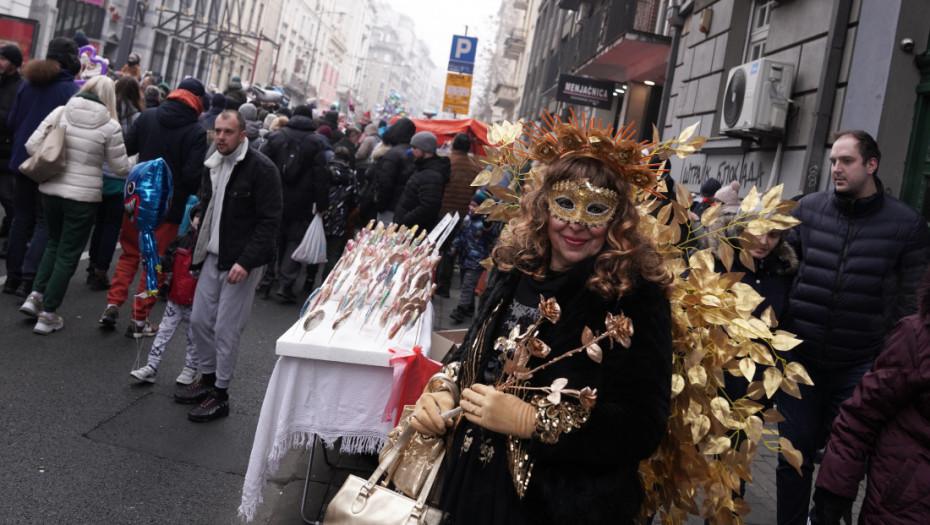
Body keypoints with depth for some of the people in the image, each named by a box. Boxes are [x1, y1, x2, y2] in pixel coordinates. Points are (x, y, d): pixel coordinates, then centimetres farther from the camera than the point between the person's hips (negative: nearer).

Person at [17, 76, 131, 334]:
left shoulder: (60, 112, -2)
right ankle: (48, 315, 12)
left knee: (55, 243, 26)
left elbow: (32, 145, -3)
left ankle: (36, 295, 18)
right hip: (83, 196, -4)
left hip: (51, 190, 4)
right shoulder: (110, 126, -11)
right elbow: (120, 168, -5)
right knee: (68, 254, 8)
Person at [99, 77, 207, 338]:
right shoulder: (197, 132, -14)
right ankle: (139, 320, 13)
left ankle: (113, 304, 12)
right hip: (170, 205, -4)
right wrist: (193, 193, 1)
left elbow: (126, 149, 0)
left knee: (130, 253, 20)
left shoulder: (147, 117, 0)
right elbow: (192, 174, -18)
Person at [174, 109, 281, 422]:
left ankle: (220, 395, 14)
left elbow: (269, 221, -18)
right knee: (199, 320, 13)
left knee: (226, 329, -1)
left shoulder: (261, 169, -15)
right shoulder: (212, 166, 10)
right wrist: (199, 250, 14)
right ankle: (208, 379, 32)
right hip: (212, 256, 8)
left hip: (242, 263, -8)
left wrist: (246, 262, -23)